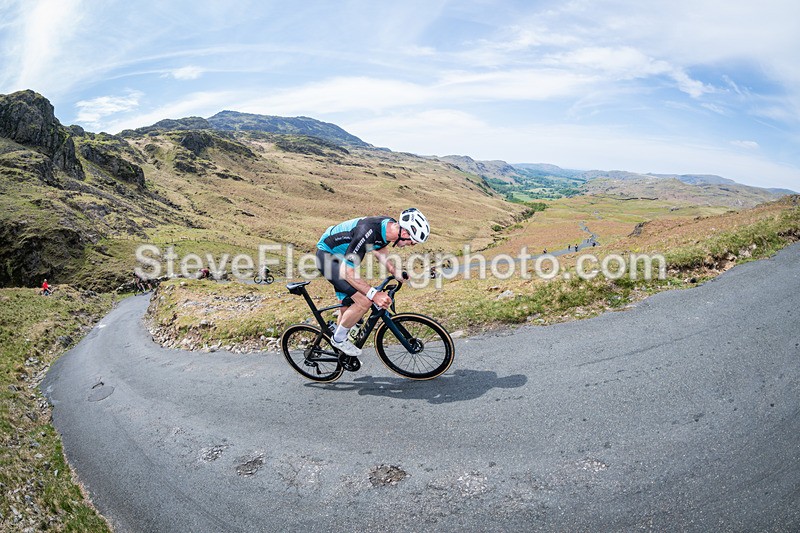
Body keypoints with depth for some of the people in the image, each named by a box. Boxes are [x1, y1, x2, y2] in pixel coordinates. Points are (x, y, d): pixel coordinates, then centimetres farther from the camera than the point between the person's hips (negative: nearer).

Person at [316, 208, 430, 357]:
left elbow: (379, 250, 12)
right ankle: (338, 339, 4)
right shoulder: (368, 233, -37)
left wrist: (400, 274, 2)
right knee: (364, 301, -19)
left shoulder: (390, 225, -10)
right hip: (327, 255, -9)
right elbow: (347, 272, -32)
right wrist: (374, 294, -35)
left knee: (348, 307, 15)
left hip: (340, 256, 9)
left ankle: (340, 351, 35)